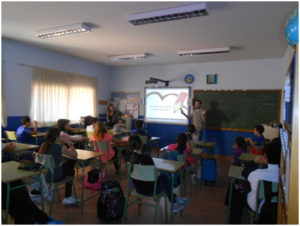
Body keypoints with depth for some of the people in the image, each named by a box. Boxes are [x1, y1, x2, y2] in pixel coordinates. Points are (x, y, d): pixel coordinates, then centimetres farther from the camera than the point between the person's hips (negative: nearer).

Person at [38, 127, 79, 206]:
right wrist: (71, 146, 6)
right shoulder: (60, 147, -19)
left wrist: (60, 144, 12)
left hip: (43, 174, 7)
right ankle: (67, 198, 32)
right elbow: (74, 155, -10)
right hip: (55, 176, -6)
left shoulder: (44, 145, -1)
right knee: (71, 171, 24)